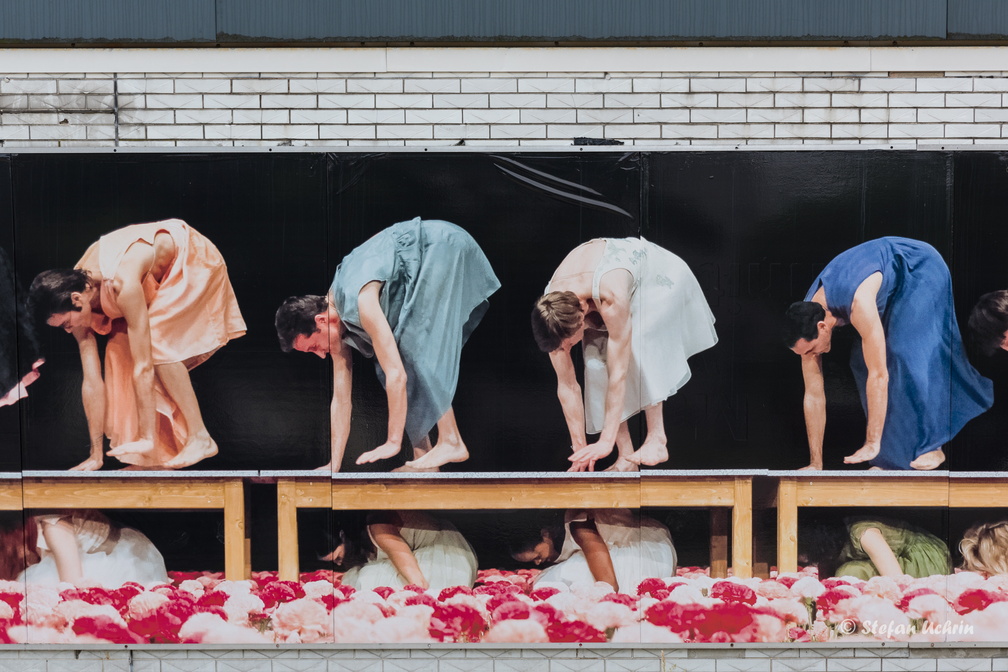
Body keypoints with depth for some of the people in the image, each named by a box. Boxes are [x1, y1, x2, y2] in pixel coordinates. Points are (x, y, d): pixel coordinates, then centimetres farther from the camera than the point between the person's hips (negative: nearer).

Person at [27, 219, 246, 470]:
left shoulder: (122, 284, -40)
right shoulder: (75, 296, -15)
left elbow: (143, 368, -38)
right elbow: (92, 380, -13)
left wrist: (147, 439, -36)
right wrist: (96, 455, -13)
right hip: (162, 275, 8)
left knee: (155, 340, -24)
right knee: (121, 348, -8)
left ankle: (199, 438, -18)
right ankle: (163, 451, -5)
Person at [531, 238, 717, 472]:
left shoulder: (611, 296, -46)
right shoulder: (552, 314, -27)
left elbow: (618, 374, -43)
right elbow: (566, 385, -18)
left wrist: (606, 442, -42)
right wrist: (580, 448, -17)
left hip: (658, 277, -5)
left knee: (638, 348, -30)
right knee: (597, 364, -15)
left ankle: (657, 440, -24)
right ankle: (626, 457, -10)